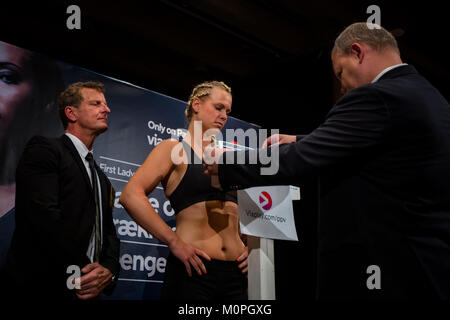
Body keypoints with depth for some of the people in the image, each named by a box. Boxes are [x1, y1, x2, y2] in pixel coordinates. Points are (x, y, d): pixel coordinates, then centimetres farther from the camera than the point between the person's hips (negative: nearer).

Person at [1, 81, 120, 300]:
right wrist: (84, 270, -18)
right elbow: (45, 216, -17)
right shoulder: (43, 149, -4)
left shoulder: (102, 181, 21)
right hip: (41, 287, -7)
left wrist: (109, 270, -7)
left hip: (87, 289, 7)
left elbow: (109, 234, 15)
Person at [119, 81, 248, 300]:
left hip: (235, 273, 6)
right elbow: (131, 195, -13)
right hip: (194, 270, -5)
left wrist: (249, 246, 8)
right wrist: (175, 242, -17)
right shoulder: (174, 149, 1)